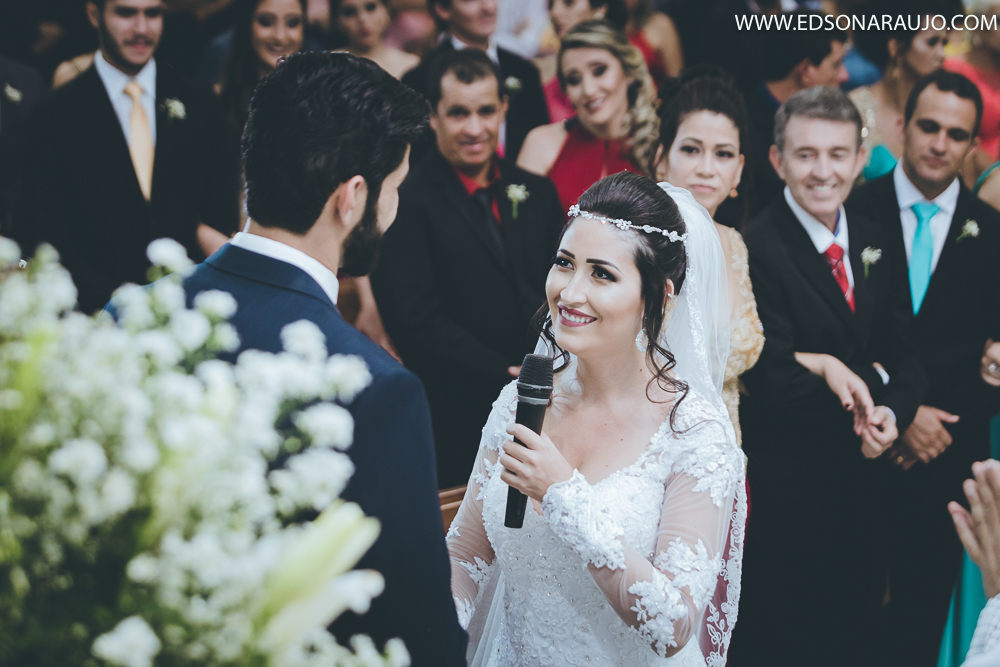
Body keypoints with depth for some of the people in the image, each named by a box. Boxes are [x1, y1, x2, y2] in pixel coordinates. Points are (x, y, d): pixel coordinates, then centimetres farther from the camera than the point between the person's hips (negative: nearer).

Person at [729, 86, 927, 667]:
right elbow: (773, 380, -23)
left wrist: (892, 411, -16)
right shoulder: (753, 250, -18)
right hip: (785, 494, -6)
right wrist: (872, 374, -13)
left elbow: (904, 356, 6)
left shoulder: (878, 247, 6)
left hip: (864, 485, 6)